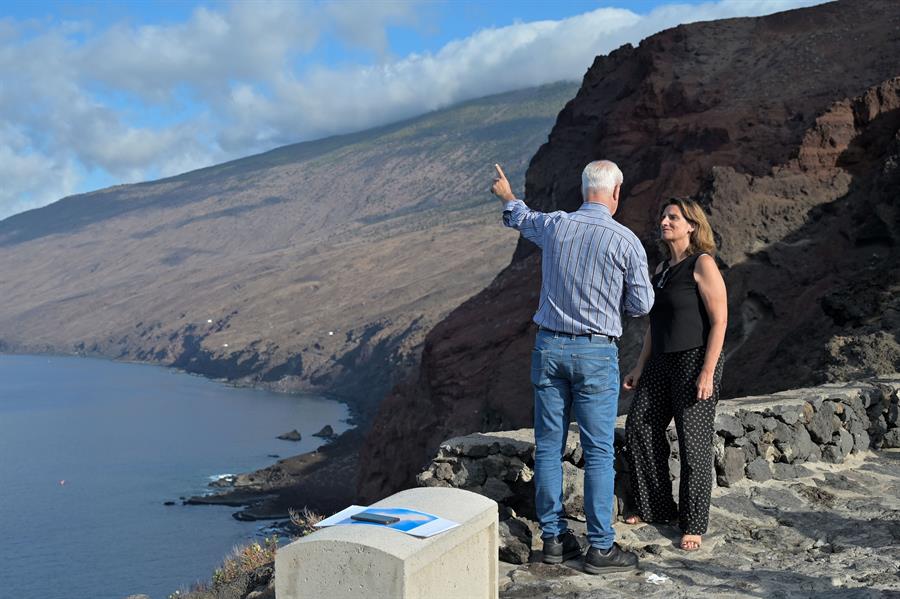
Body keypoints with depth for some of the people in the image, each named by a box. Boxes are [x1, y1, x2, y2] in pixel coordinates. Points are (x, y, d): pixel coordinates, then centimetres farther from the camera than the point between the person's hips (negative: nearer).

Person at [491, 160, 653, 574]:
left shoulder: (552, 226, 2)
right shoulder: (625, 241, -10)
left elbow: (524, 220, 27)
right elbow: (641, 305, -1)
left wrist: (507, 197, 49)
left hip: (549, 346, 4)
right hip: (595, 353, -4)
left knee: (548, 446, 10)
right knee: (598, 452, 1)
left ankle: (554, 538, 17)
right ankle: (600, 547, 5)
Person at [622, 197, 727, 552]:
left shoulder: (702, 264, -11)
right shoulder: (662, 269, 13)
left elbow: (719, 321, -15)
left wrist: (708, 372, -20)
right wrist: (640, 367, 15)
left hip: (695, 361, -8)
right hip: (662, 362, 9)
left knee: (693, 442, -2)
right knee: (639, 428, 9)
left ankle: (693, 525, 9)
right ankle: (656, 508, 23)